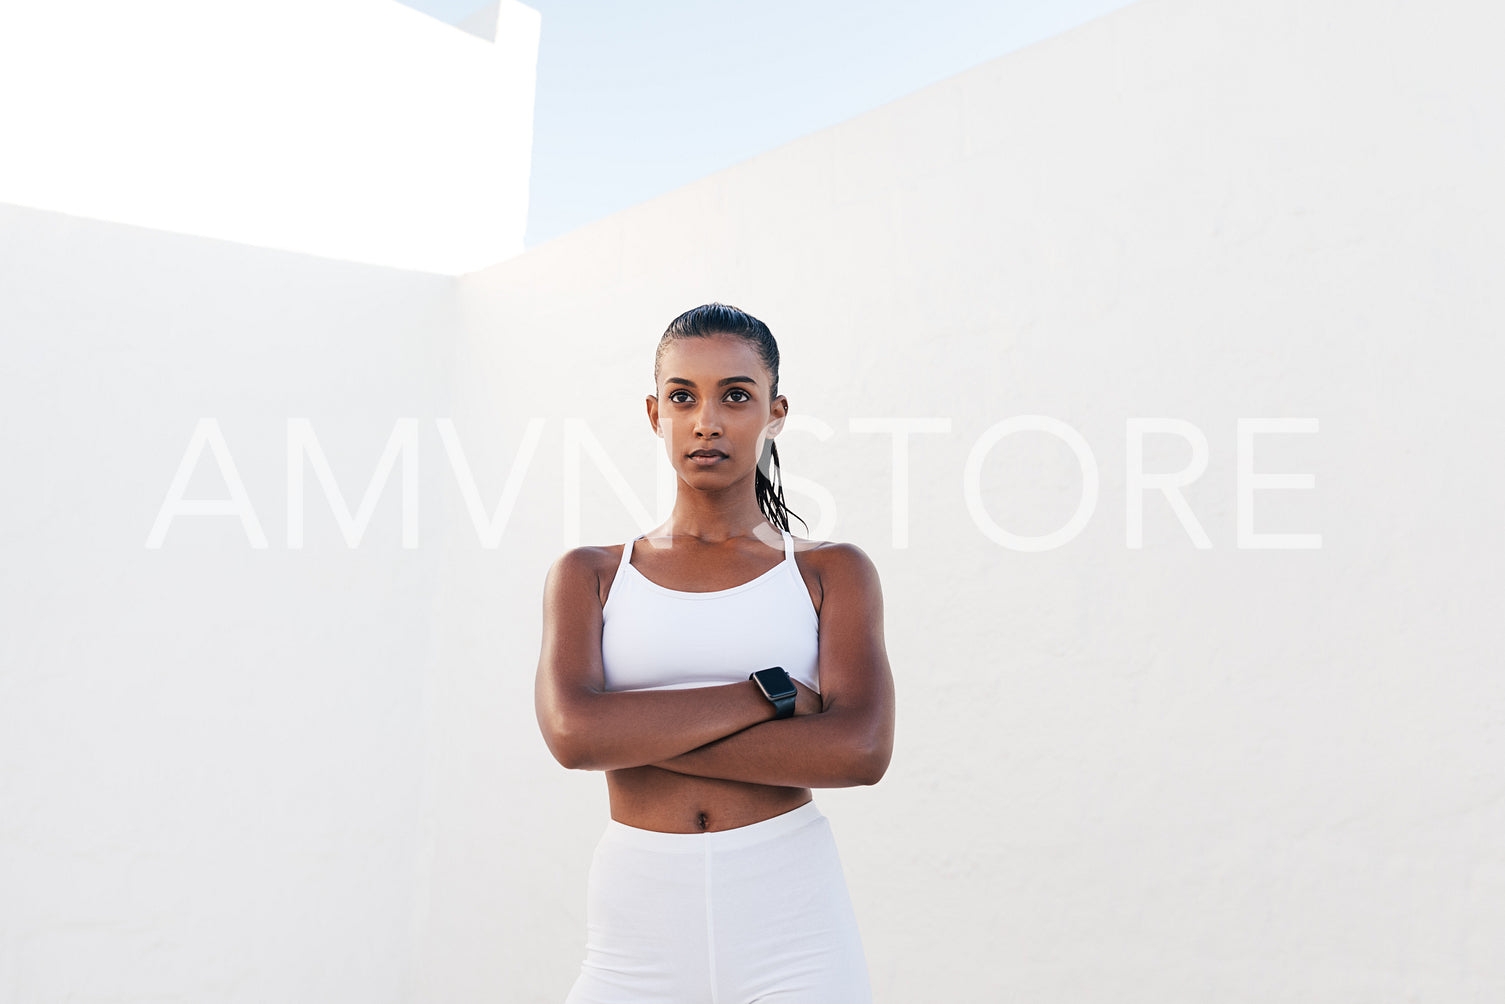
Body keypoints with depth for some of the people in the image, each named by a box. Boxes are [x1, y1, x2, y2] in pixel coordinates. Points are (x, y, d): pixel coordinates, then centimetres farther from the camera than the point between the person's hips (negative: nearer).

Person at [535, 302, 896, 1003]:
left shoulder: (832, 572, 1)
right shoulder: (588, 575, 4)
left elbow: (860, 749, -13)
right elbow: (572, 732, -12)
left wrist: (634, 734, -12)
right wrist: (769, 693, -14)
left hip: (792, 927, -1)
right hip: (637, 927, 1)